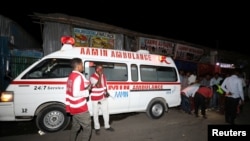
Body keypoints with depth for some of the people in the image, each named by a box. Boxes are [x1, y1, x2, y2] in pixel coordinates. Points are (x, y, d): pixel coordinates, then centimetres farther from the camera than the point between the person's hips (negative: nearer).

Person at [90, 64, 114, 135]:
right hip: (96, 99, -6)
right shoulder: (93, 77, -17)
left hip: (103, 98, 6)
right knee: (96, 114, 8)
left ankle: (107, 126, 33)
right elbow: (98, 85, -30)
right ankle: (97, 128, 27)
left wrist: (106, 92, -3)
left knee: (106, 112, 15)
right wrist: (100, 76, -29)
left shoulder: (104, 76, 4)